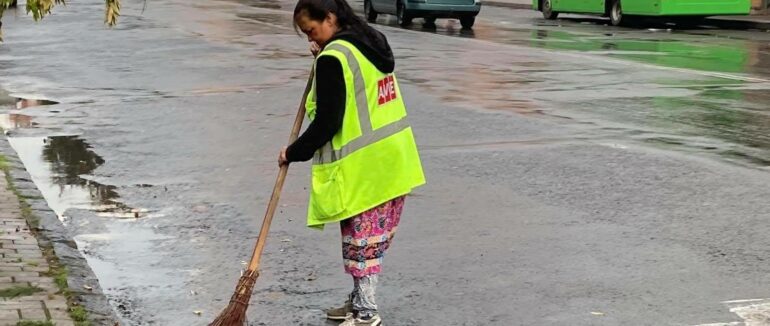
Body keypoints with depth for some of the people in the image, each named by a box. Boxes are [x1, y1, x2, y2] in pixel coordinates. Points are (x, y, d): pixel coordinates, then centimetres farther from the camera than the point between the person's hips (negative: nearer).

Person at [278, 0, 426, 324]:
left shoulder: (333, 58, -16)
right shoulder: (371, 43, 10)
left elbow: (327, 122, -17)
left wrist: (295, 152, -4)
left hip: (362, 166, -8)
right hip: (395, 159, 8)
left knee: (361, 239, 2)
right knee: (374, 237, 14)